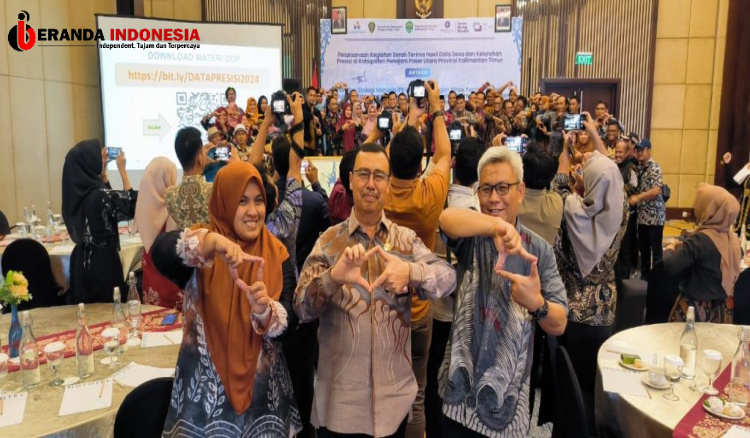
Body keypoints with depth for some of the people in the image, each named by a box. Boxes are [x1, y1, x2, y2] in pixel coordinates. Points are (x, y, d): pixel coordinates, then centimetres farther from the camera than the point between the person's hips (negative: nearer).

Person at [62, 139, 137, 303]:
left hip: (82, 261, 8)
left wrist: (103, 169, 14)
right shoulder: (100, 195, -24)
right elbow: (132, 206, -9)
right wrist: (122, 170, -6)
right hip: (103, 261, -8)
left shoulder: (76, 191, -1)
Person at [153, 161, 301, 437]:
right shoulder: (201, 250, -6)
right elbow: (160, 251, -28)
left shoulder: (277, 255, -3)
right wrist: (211, 241, -43)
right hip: (205, 386, -1)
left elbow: (288, 325, -9)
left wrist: (264, 309, -29)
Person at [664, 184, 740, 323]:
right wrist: (684, 247, 17)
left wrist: (670, 247, -10)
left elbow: (668, 268, -31)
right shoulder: (733, 238, 0)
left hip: (697, 311, -7)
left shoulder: (701, 240, -23)